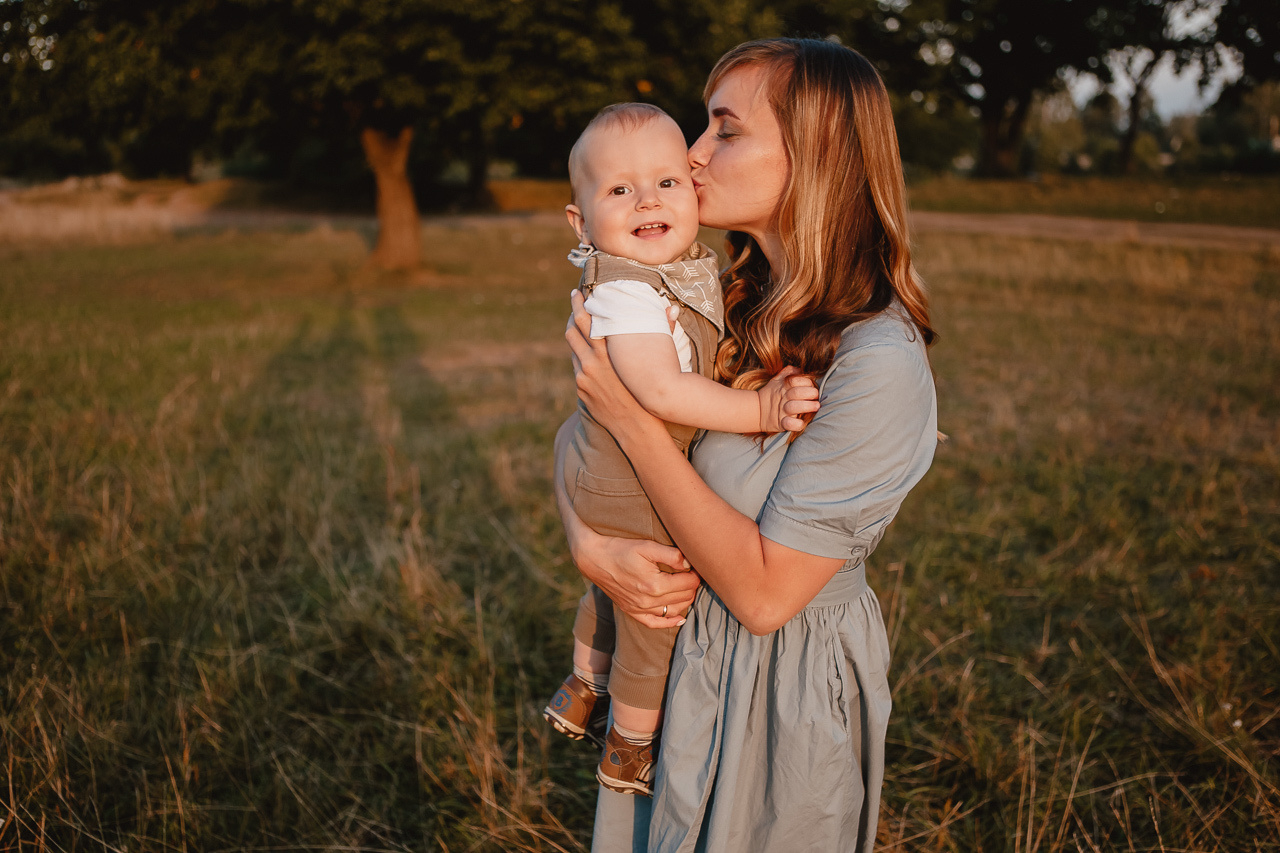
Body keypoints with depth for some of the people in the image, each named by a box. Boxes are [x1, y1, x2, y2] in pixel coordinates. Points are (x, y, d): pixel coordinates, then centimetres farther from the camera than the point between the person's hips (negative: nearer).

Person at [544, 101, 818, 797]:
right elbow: (663, 391, -42)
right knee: (654, 631, 12)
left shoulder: (691, 266, -1)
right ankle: (628, 754, 35)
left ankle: (582, 695, 57)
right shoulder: (625, 294, -32)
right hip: (633, 503, -9)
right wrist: (759, 410, -38)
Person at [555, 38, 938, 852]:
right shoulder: (720, 301, -6)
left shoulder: (879, 362, -27)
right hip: (676, 646, 6)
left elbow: (765, 593, -27)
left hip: (780, 687, -6)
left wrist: (634, 419, -27)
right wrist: (590, 545, -17)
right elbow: (576, 432, 3)